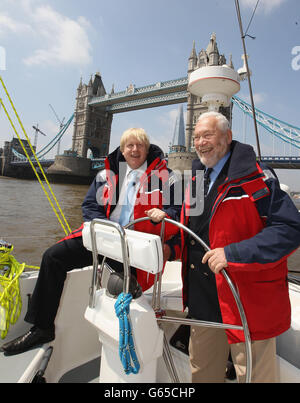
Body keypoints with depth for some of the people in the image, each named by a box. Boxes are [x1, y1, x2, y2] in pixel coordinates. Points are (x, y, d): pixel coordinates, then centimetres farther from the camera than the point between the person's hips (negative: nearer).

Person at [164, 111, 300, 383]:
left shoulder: (256, 177, -13)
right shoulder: (197, 178, 9)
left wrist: (233, 254, -29)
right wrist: (171, 248, 0)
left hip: (247, 299, -6)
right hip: (203, 299, 7)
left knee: (253, 375, 15)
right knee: (201, 372, 24)